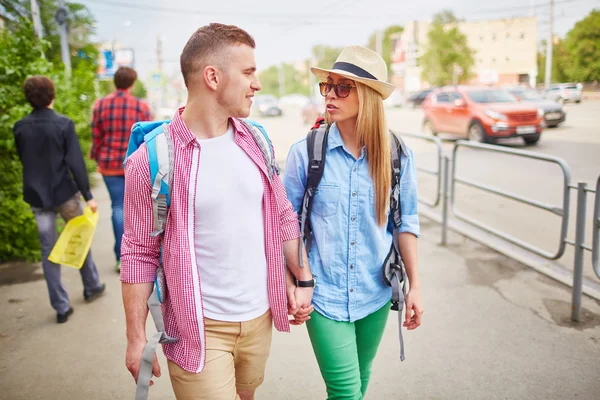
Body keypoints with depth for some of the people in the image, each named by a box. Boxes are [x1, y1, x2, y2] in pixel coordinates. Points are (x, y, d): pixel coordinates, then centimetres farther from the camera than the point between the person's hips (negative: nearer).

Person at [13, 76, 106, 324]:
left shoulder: (20, 127, 0)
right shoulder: (63, 124, -12)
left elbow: (23, 160, 11)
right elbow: (76, 162, -15)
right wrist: (88, 195, -11)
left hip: (36, 196, 3)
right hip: (64, 193, -3)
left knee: (48, 250, 7)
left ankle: (61, 307, 11)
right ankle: (91, 287, 30)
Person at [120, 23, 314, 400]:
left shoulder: (257, 142, 0)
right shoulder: (153, 158, -15)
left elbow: (284, 217, 9)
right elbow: (139, 254, -10)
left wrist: (303, 279, 8)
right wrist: (136, 338, -7)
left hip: (260, 317, 5)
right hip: (199, 328, -5)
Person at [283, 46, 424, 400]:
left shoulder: (397, 156, -6)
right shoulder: (305, 152, -11)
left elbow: (406, 222, 3)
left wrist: (415, 286, 4)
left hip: (376, 293, 3)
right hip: (325, 294, -2)